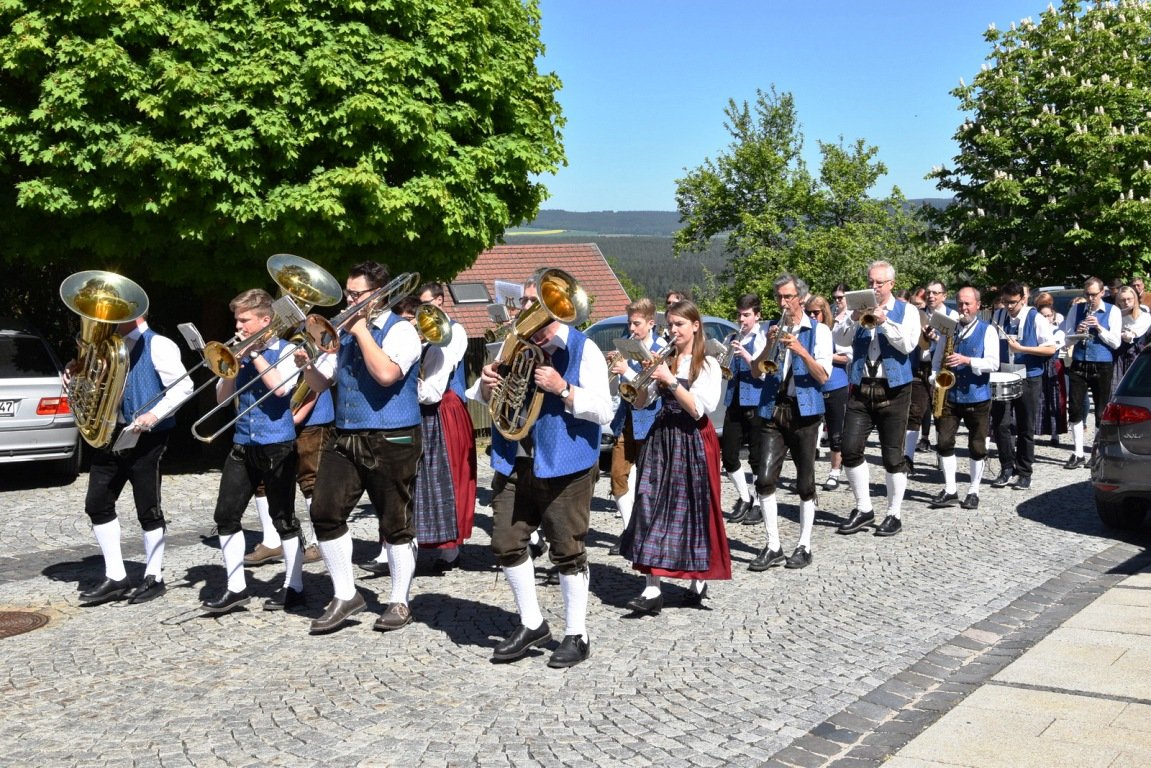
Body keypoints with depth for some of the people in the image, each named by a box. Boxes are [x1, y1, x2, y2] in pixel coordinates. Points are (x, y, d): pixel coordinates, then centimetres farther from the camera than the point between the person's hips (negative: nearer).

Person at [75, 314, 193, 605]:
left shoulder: (157, 345, -9)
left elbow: (183, 387, -16)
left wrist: (154, 415, -26)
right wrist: (77, 375, 5)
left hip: (145, 439, -8)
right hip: (112, 434, 8)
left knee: (148, 509, 1)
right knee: (97, 504, 6)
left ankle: (154, 578, 15)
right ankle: (116, 577, 15)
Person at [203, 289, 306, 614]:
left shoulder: (285, 351, -3)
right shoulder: (240, 353, 11)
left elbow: (280, 387, -21)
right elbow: (223, 398, 8)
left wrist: (254, 353, -13)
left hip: (278, 446, -5)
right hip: (243, 445, 6)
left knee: (283, 517, 3)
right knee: (226, 515, 1)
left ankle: (293, 587, 14)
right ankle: (235, 588, 11)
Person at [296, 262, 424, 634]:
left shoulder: (400, 330, -6)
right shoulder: (345, 332, 14)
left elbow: (386, 373, -25)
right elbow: (322, 384, 18)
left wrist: (361, 331, -15)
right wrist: (307, 365, -4)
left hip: (391, 441, -6)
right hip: (345, 437, 6)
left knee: (395, 523, 3)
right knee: (325, 512, -3)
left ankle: (399, 602, 18)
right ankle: (344, 596, 11)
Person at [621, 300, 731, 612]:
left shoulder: (708, 364, -3)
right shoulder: (664, 361, 10)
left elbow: (699, 409, -14)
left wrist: (670, 381, -19)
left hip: (693, 442, -4)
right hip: (662, 438, 4)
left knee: (694, 510, 2)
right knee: (652, 506, -5)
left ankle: (699, 580, 20)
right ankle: (653, 588, -7)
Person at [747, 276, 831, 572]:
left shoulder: (818, 330, 1)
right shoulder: (771, 329, 12)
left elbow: (823, 376, -7)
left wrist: (801, 350, -21)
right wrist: (769, 345, -11)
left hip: (804, 411, -3)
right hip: (773, 410, 3)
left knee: (805, 483, 4)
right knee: (765, 479, -5)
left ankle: (804, 546, 14)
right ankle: (773, 546, 3)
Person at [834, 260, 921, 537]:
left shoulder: (906, 311, 3)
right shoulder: (859, 307, 11)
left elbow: (908, 344, -11)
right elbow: (840, 338, -2)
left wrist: (885, 322, -20)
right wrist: (854, 318, -18)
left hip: (893, 390, -3)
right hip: (860, 389, 3)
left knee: (893, 455, 1)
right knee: (850, 450, -2)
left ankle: (894, 514, 13)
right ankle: (863, 509, 13)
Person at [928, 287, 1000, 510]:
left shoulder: (987, 331, 0)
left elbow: (993, 363, -9)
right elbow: (937, 359, 14)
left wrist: (967, 360, -22)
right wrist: (935, 381, -3)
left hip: (977, 397, -3)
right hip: (948, 395, 3)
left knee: (977, 446, 4)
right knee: (944, 442, -2)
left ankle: (973, 491, 15)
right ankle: (950, 490, 7)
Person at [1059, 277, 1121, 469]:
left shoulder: (1113, 311, -1)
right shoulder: (1076, 310, 8)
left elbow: (1116, 343, -5)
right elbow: (1066, 338, 9)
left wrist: (1099, 327, -18)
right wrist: (1077, 333, -12)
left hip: (1102, 366, -3)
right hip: (1079, 364, 3)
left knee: (1101, 411, 5)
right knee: (1075, 408, 0)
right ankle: (1078, 454, 8)